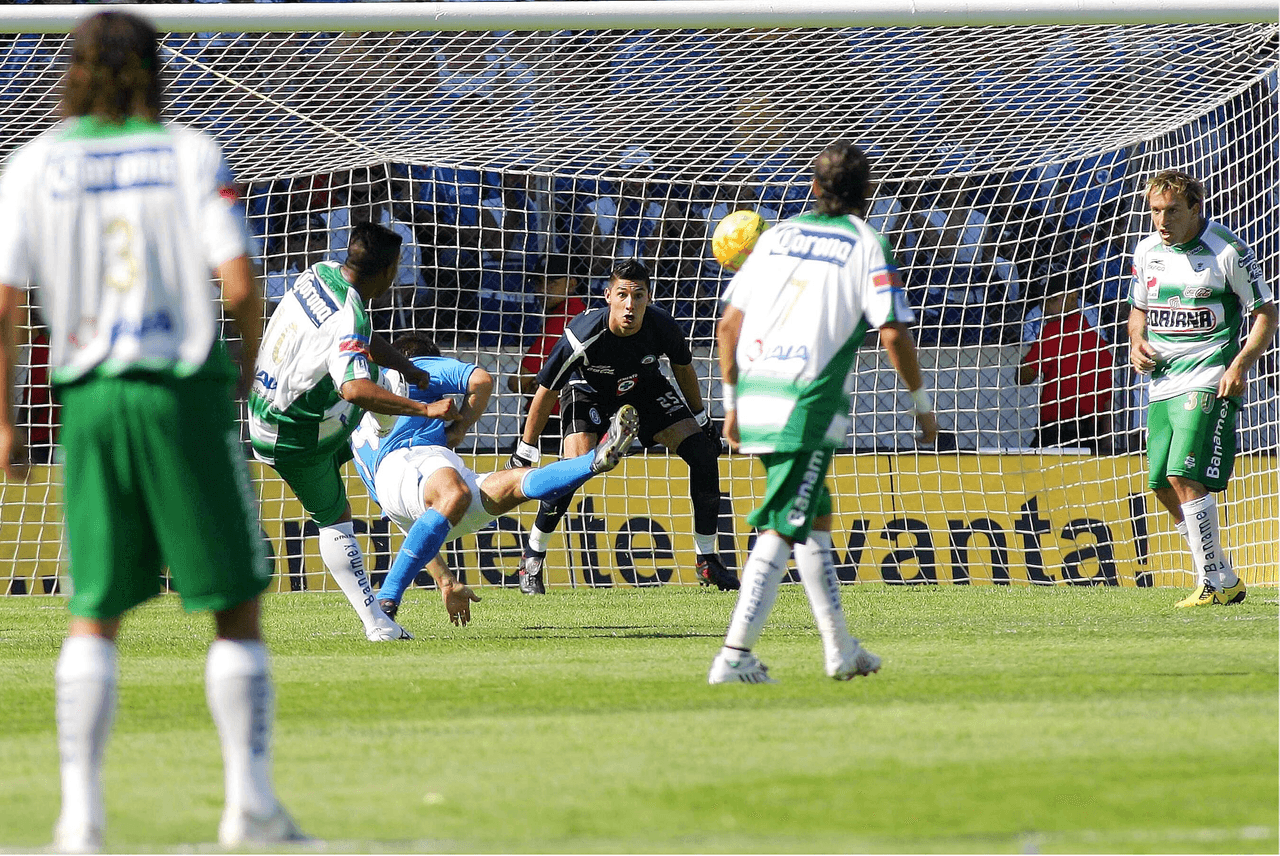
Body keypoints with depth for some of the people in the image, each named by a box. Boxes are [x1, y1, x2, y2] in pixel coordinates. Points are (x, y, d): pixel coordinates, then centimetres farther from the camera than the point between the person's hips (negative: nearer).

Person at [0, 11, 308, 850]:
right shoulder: (191, 153, -1)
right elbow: (239, 286, -9)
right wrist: (245, 368, 9)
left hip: (89, 396, 2)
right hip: (183, 389, -2)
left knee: (94, 614, 10)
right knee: (236, 605, 4)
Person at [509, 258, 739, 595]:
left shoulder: (661, 326, -29)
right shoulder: (583, 335, -37)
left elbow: (683, 367, -4)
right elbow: (546, 391, -22)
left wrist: (701, 419, 8)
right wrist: (524, 453, -16)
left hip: (643, 386, 3)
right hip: (590, 389, -3)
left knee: (703, 453, -9)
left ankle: (708, 561, 4)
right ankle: (533, 557, -5)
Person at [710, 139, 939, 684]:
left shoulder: (777, 235, 15)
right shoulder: (865, 246, -1)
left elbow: (728, 325, 13)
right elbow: (893, 334, -8)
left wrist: (732, 402, 21)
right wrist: (922, 404, 5)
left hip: (756, 396, 6)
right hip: (807, 405, -6)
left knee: (815, 516, 20)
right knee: (782, 529, -6)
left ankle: (840, 649, 26)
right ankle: (735, 655, -15)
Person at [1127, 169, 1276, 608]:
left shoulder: (1228, 252, -9)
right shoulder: (1147, 251, 9)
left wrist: (1240, 365, -17)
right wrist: (1137, 342, 2)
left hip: (1208, 381, -7)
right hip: (1163, 383, 7)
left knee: (1184, 476, -19)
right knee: (1163, 485, 5)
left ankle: (1216, 581, -11)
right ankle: (1223, 580, 16)